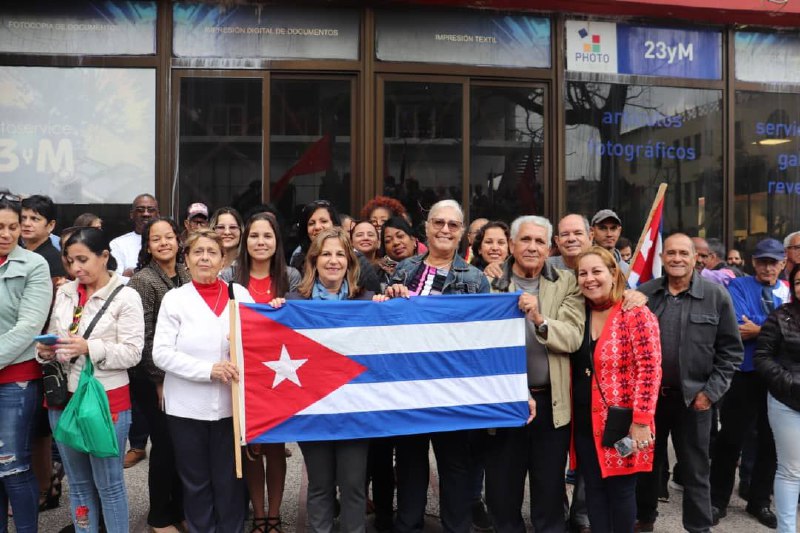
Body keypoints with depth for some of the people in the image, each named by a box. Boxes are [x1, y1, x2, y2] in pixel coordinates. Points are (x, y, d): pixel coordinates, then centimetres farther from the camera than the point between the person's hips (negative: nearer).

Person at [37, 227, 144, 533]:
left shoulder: (126, 297, -9)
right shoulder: (64, 293, 8)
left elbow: (132, 353, -13)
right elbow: (53, 336, 16)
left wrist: (89, 348, -25)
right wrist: (46, 350, -6)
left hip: (107, 401, -5)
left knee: (108, 483, 6)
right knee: (78, 483, 17)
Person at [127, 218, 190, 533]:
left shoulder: (186, 276, 6)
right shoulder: (142, 281, -12)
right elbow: (143, 338, -14)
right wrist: (160, 380, -13)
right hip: (154, 379, -5)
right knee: (165, 445, 2)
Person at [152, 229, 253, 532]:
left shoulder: (240, 294, 4)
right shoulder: (175, 298, -1)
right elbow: (161, 353, -8)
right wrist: (208, 369, -18)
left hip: (231, 404, 1)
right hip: (187, 406, -1)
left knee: (230, 481, 10)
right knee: (195, 482, 13)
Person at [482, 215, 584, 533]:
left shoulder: (566, 284, 3)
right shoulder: (491, 283, -1)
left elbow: (573, 338, -10)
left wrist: (539, 318, -25)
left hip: (551, 402, 1)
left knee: (550, 492, 14)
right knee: (502, 492, 12)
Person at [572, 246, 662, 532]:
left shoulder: (636, 313, -12)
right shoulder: (580, 315, 7)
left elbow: (649, 369, -16)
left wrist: (641, 421, -19)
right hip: (585, 421, 6)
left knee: (620, 489, 6)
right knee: (594, 490, 12)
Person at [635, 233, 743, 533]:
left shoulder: (716, 295, -4)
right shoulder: (644, 293, 0)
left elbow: (730, 349, -2)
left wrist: (711, 391, -7)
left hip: (693, 398, -2)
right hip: (647, 395, 2)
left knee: (695, 471, 9)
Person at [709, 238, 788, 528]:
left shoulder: (788, 292, 9)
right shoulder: (738, 286, -4)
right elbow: (739, 328, -17)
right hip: (744, 374, -4)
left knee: (770, 440, 13)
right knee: (731, 439, 3)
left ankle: (760, 501, 28)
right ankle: (718, 500, 16)